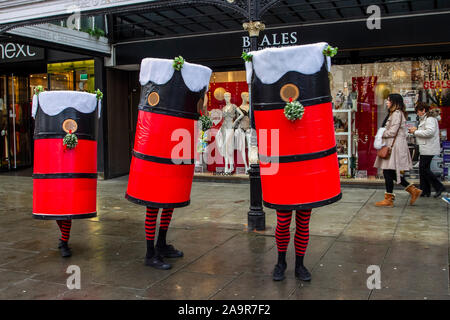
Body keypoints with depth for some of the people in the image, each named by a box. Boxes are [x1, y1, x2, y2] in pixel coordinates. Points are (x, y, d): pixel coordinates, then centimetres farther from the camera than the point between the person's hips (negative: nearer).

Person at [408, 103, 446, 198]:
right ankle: (425, 191, 13)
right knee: (423, 169, 9)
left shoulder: (430, 119, -12)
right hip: (425, 148, 10)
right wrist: (416, 130, 7)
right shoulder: (425, 119, 20)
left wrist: (415, 132, -16)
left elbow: (430, 132, -24)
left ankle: (439, 187, -1)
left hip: (429, 149, -10)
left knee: (424, 169, -9)